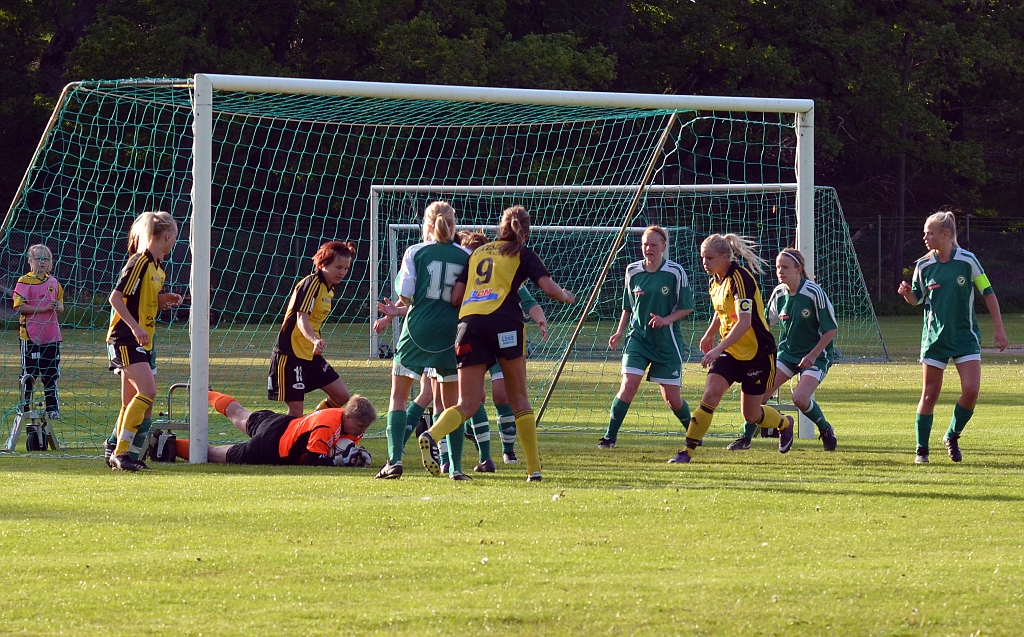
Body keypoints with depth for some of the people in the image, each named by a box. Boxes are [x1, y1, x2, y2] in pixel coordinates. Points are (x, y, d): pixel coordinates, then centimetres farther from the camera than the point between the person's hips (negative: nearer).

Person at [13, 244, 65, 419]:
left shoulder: (54, 283, 12)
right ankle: (25, 408, 8)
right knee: (29, 373, 0)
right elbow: (19, 307, -13)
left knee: (51, 374, 7)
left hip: (51, 336, 5)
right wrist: (42, 308, -19)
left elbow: (61, 308, 18)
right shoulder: (24, 282, -5)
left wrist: (57, 307, -6)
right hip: (30, 335, -5)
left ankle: (51, 407, 15)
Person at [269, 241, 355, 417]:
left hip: (311, 354, 9)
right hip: (291, 354, -9)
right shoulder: (311, 284, -16)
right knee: (296, 411, -9)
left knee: (341, 396, 5)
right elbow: (301, 320, -27)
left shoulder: (329, 290, 12)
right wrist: (315, 340, -44)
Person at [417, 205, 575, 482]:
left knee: (468, 403, 1)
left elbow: (455, 298, 17)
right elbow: (549, 288, 1)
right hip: (504, 321, -3)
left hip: (469, 322, 3)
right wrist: (566, 296, 23)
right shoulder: (523, 254, 13)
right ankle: (534, 469, 8)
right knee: (519, 399, 10)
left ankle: (431, 436, -30)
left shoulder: (477, 253, 24)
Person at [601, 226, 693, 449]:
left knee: (671, 397, 2)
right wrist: (619, 332, 4)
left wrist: (666, 320, -17)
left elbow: (686, 307, -1)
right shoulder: (633, 271, 2)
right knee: (629, 384, -16)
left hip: (667, 341, -2)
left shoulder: (675, 272, -7)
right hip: (638, 336, 2)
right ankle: (609, 436, -9)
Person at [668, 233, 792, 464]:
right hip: (731, 351, 6)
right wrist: (709, 334, 35)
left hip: (757, 352, -6)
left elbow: (744, 322, -31)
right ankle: (688, 450, -14)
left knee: (750, 414, 5)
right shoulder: (716, 281, 3)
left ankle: (785, 424, 37)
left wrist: (718, 349, -37)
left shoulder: (740, 279, -22)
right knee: (710, 395, -16)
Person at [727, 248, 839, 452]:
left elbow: (831, 328, -13)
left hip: (817, 355, -5)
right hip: (788, 351, 5)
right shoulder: (778, 293, -2)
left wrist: (813, 355, -19)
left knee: (800, 398, -22)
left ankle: (826, 431, 6)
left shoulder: (814, 293, -19)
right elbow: (765, 322, 13)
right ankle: (745, 438, 4)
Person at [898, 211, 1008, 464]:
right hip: (935, 336, 1)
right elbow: (917, 299, 10)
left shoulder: (968, 261, -8)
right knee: (930, 393, 2)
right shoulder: (923, 265, -2)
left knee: (971, 390, -12)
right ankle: (922, 449, 11)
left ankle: (952, 436, 11)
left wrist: (999, 328, -2)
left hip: (965, 337, -1)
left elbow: (988, 293, 0)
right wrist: (906, 293, -14)